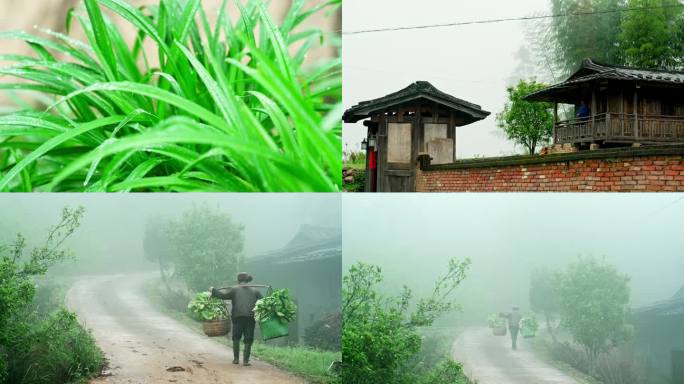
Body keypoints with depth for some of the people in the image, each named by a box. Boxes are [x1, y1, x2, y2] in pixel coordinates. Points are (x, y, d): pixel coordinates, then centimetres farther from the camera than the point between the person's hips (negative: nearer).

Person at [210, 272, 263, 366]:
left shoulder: (234, 289, 9)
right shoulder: (255, 291, 17)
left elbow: (222, 295, -3)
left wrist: (213, 290, 10)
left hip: (238, 317, -1)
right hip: (251, 318, 1)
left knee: (236, 338, 17)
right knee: (248, 340, 6)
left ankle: (236, 358, 14)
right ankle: (246, 360, -2)